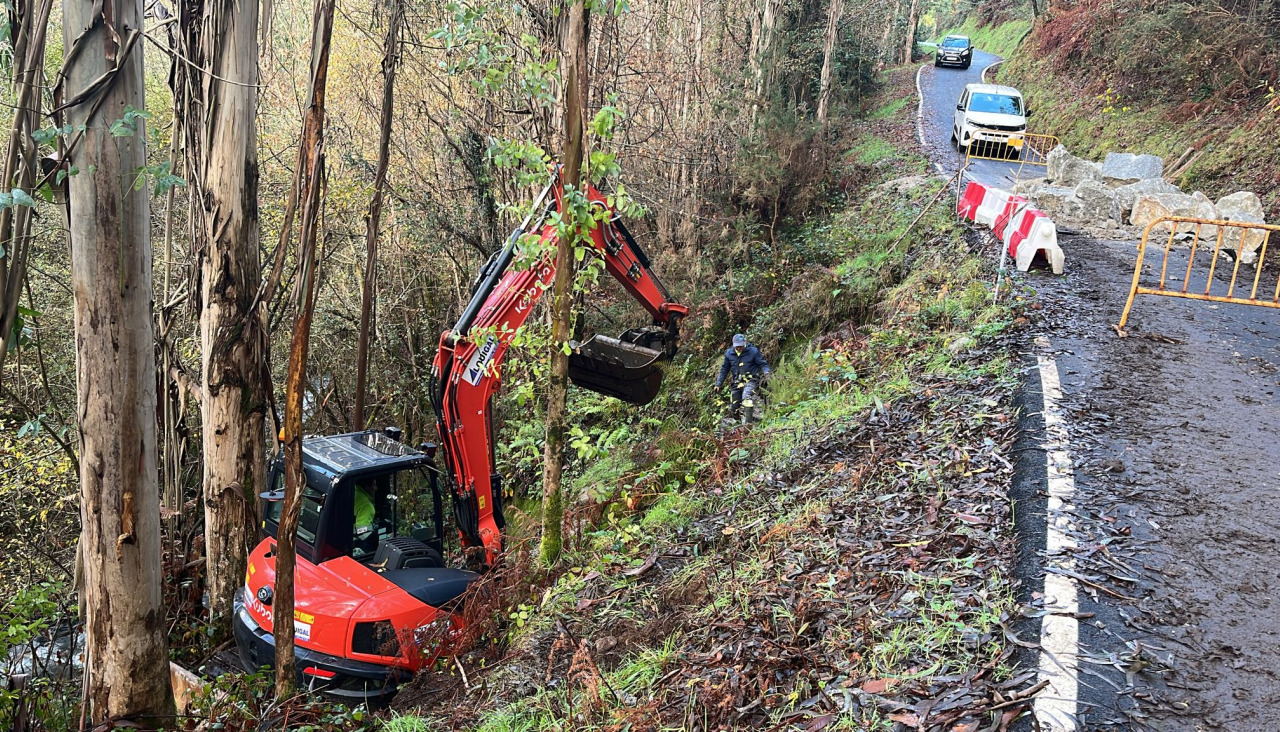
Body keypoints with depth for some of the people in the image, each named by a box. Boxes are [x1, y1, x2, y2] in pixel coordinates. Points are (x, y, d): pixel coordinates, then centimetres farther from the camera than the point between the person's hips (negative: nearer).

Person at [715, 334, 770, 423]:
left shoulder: (753, 351, -5)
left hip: (751, 380, -5)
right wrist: (718, 383, 14)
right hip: (737, 382, 5)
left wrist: (766, 372, -20)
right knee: (734, 407, 4)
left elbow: (763, 363, 1)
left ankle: (748, 421, -34)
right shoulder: (729, 354, 6)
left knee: (747, 396, -33)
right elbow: (724, 369, 16)